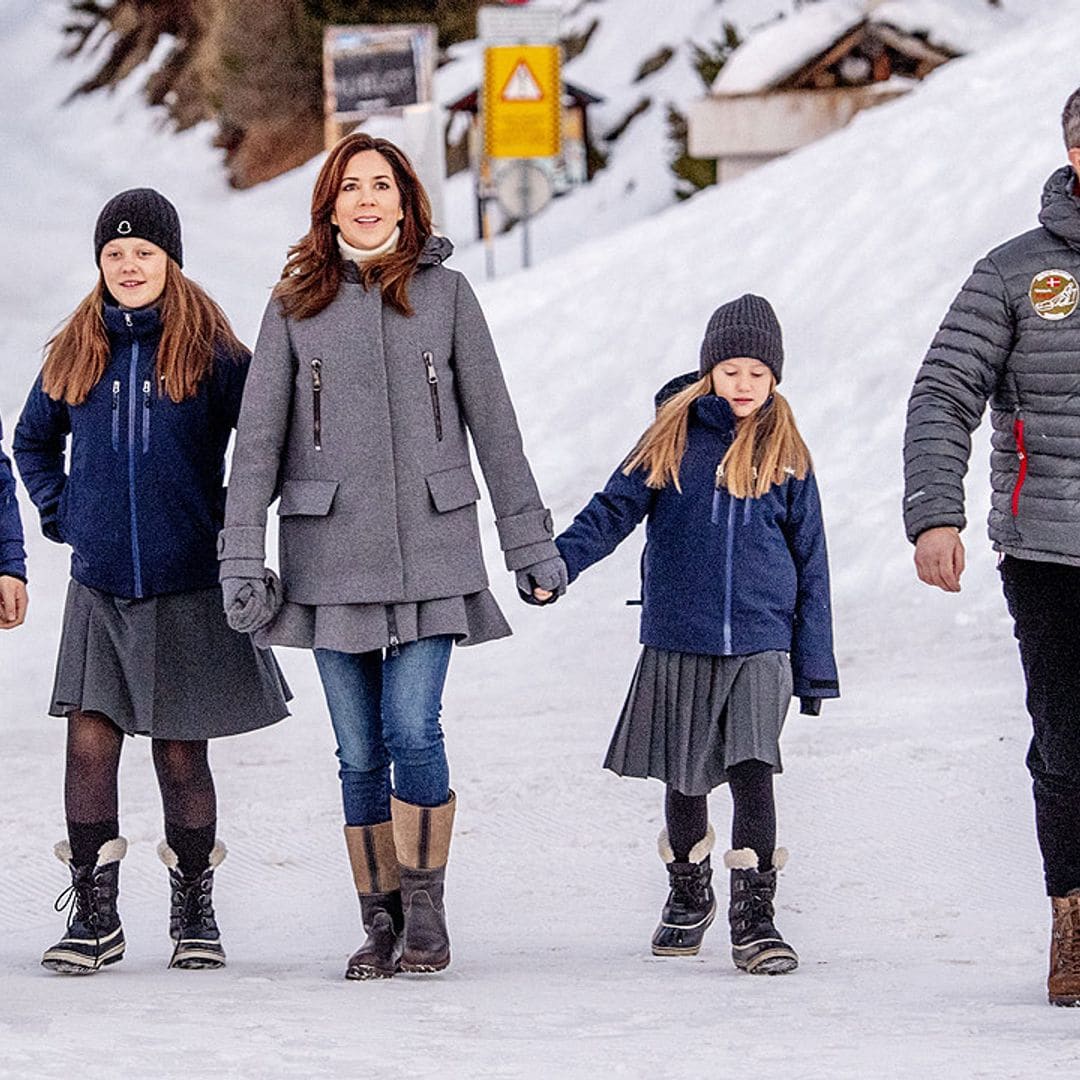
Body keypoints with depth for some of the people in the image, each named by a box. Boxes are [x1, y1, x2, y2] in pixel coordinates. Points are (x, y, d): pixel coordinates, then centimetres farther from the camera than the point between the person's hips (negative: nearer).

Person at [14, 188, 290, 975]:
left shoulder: (210, 350, -4)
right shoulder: (76, 351, 7)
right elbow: (34, 440, 23)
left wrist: (232, 517, -2)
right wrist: (60, 512, 11)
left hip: (188, 588, -2)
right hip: (99, 590, 2)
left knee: (182, 755, 4)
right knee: (90, 742, -5)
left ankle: (194, 911, 18)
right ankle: (94, 916, 1)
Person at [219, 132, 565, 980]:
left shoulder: (444, 291, 4)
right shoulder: (296, 304, 5)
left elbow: (493, 423, 7)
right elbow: (259, 436, 4)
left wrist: (530, 540, 7)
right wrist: (243, 558, -3)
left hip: (431, 550, -1)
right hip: (331, 555, 1)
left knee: (412, 727, -13)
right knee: (360, 751, 4)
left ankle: (427, 911, -2)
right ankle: (381, 923, 11)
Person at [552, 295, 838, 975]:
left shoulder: (785, 456, 5)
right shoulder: (674, 438, 3)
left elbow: (811, 564, 9)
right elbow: (617, 507, 2)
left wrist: (816, 666, 7)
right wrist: (558, 560, -16)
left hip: (760, 644, -1)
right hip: (679, 642, 1)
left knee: (752, 769, -14)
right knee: (685, 776, 10)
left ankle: (755, 916, -9)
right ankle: (688, 896, 31)